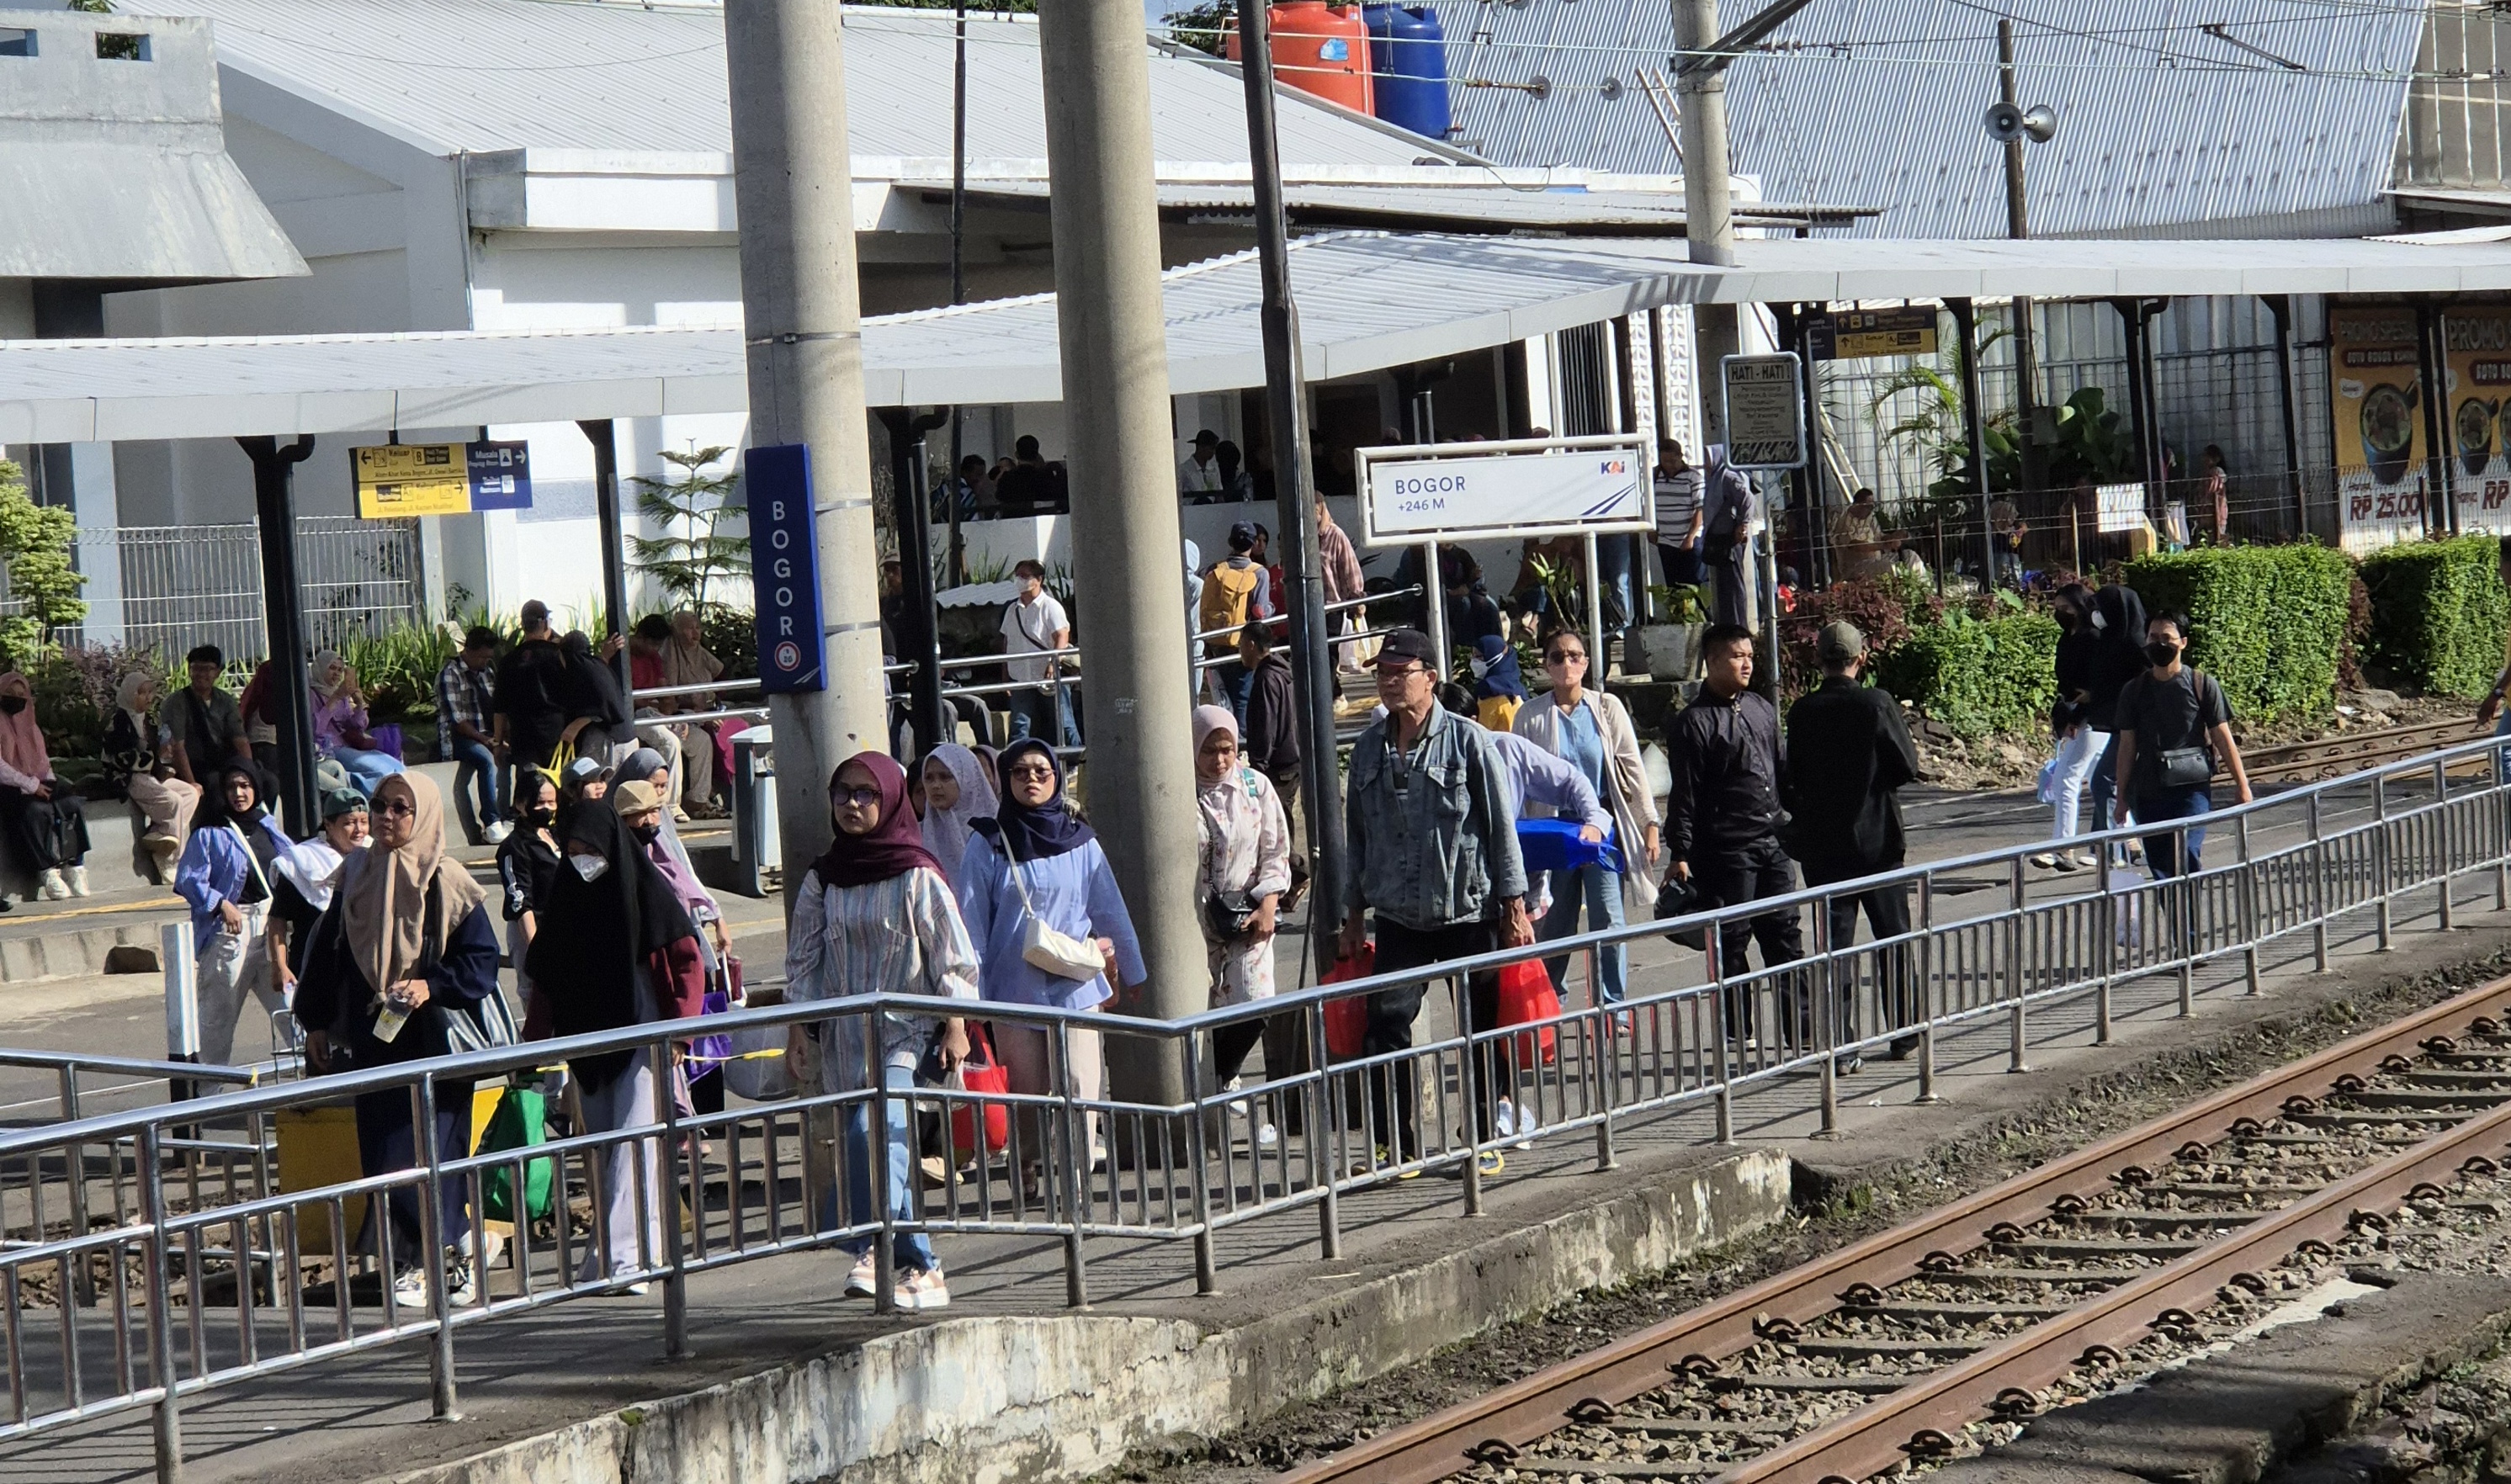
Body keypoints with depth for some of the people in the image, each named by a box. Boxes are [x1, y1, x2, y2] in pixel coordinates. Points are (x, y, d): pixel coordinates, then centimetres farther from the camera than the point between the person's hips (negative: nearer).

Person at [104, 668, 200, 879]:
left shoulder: (149, 719, 17)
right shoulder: (119, 721, -10)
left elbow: (157, 749, 26)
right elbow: (122, 759, -19)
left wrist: (166, 769, 4)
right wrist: (157, 755, -23)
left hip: (151, 775, 9)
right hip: (128, 778, -9)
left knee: (191, 793, -6)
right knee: (173, 801, -26)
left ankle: (157, 835, -14)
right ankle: (171, 861, -19)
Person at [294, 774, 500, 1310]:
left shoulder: (447, 884, -5)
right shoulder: (358, 877, 7)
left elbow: (482, 959, -5)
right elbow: (327, 951, 13)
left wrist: (432, 987, -19)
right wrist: (317, 1023, 12)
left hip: (434, 1042, -4)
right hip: (373, 1042, 4)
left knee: (434, 1149, -4)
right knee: (384, 1152, 2)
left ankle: (450, 1256, 7)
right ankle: (405, 1263, 7)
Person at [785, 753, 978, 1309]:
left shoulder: (917, 876, -3)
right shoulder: (822, 878, 8)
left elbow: (952, 956, -2)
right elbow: (803, 958, 12)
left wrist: (954, 1027, -6)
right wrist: (798, 1028, 6)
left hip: (905, 1029, -5)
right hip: (844, 1034, 5)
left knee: (876, 1128, -25)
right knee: (885, 1144, 5)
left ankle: (873, 1247, -29)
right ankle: (919, 1267, 12)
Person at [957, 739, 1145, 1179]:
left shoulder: (1080, 842, 7)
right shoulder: (988, 844, 3)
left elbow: (1111, 911, 13)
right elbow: (973, 924, 2)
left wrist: (1134, 975, 18)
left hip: (1075, 986, 0)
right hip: (1014, 989, 0)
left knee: (1079, 1089, -9)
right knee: (1025, 1093, 3)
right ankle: (1030, 1171, 13)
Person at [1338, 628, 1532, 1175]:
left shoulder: (1468, 741, -4)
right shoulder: (1369, 749, 7)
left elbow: (1501, 827, -3)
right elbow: (1358, 834, 14)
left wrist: (1514, 907, -5)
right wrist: (1354, 914, 13)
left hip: (1469, 911, -3)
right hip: (1400, 918, 3)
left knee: (1479, 1030, 3)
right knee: (1387, 1021, -9)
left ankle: (1483, 1140, 16)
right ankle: (1393, 1144, -3)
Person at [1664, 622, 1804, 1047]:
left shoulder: (1762, 710, 13)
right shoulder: (1693, 722, -7)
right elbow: (1684, 796, -10)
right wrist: (1680, 855, -12)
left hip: (1771, 842, 6)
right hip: (1725, 849, -6)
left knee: (1785, 935, 6)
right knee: (1732, 942, 0)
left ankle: (1799, 1028, 9)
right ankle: (1739, 1035, 7)